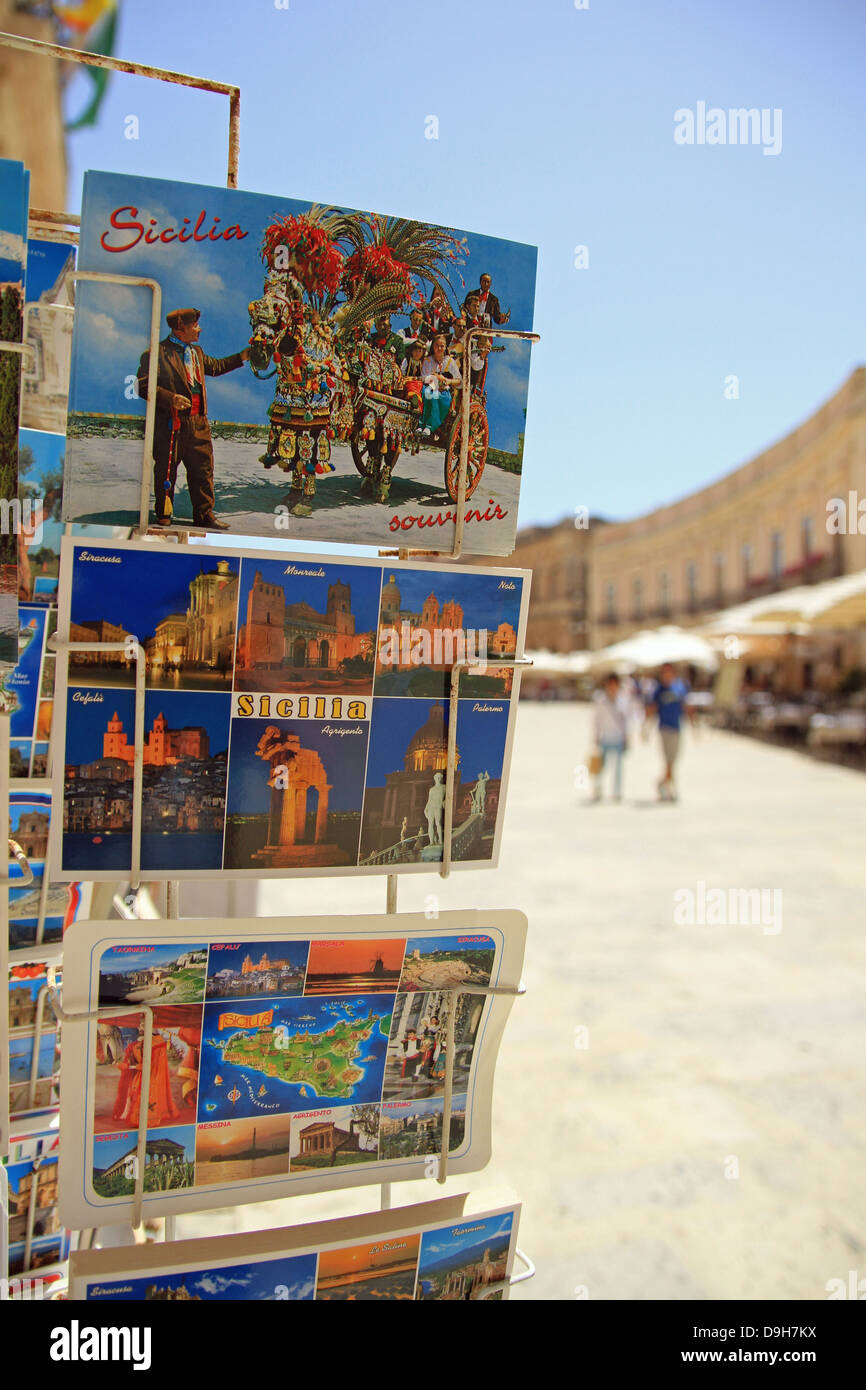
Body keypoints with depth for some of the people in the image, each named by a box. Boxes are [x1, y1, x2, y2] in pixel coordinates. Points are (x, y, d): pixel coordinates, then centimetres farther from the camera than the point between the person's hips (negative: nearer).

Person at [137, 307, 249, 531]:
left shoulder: (196, 352, 18)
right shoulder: (157, 353, -8)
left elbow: (215, 367, 34)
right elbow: (144, 386, -13)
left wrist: (242, 357, 32)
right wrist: (170, 398, -24)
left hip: (198, 423, 7)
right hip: (170, 424, -7)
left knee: (203, 470, 7)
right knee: (166, 472, 3)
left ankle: (204, 515, 16)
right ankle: (163, 517, 15)